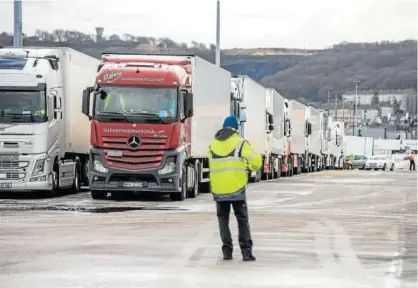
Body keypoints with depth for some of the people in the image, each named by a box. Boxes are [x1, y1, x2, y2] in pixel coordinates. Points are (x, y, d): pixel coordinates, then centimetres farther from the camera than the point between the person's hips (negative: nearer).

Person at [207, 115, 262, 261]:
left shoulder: (213, 144, 9)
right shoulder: (240, 142, -5)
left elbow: (213, 165, 13)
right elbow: (256, 160, -9)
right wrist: (253, 167, 13)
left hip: (218, 189, 3)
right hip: (237, 188, -3)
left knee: (223, 220, 12)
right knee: (242, 220, 4)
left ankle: (227, 251, 5)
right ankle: (246, 251, -3)